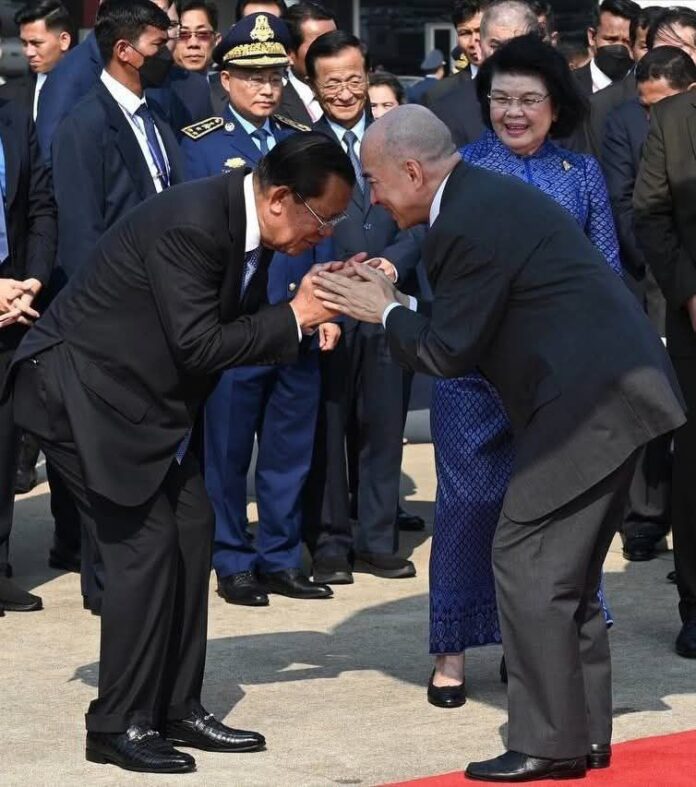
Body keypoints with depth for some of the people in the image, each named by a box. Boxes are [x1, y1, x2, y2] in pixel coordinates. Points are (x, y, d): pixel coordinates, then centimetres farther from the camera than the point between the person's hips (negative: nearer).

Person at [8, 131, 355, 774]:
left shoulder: (248, 225, 0)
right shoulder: (190, 225, -28)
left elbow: (236, 328, 8)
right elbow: (199, 345, -28)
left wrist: (305, 316, -8)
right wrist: (294, 318, -20)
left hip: (150, 396, 10)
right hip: (83, 389, -10)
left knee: (192, 531, 6)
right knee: (145, 541, -12)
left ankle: (176, 709, 15)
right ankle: (119, 724, -2)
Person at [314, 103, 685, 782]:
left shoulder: (471, 223, -17)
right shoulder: (485, 198, 15)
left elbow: (448, 352, -13)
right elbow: (463, 324, 18)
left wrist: (385, 312, 1)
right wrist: (391, 301, 10)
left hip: (586, 399, -11)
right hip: (612, 392, 11)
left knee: (528, 564, -6)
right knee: (566, 570, 15)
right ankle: (583, 732, 21)